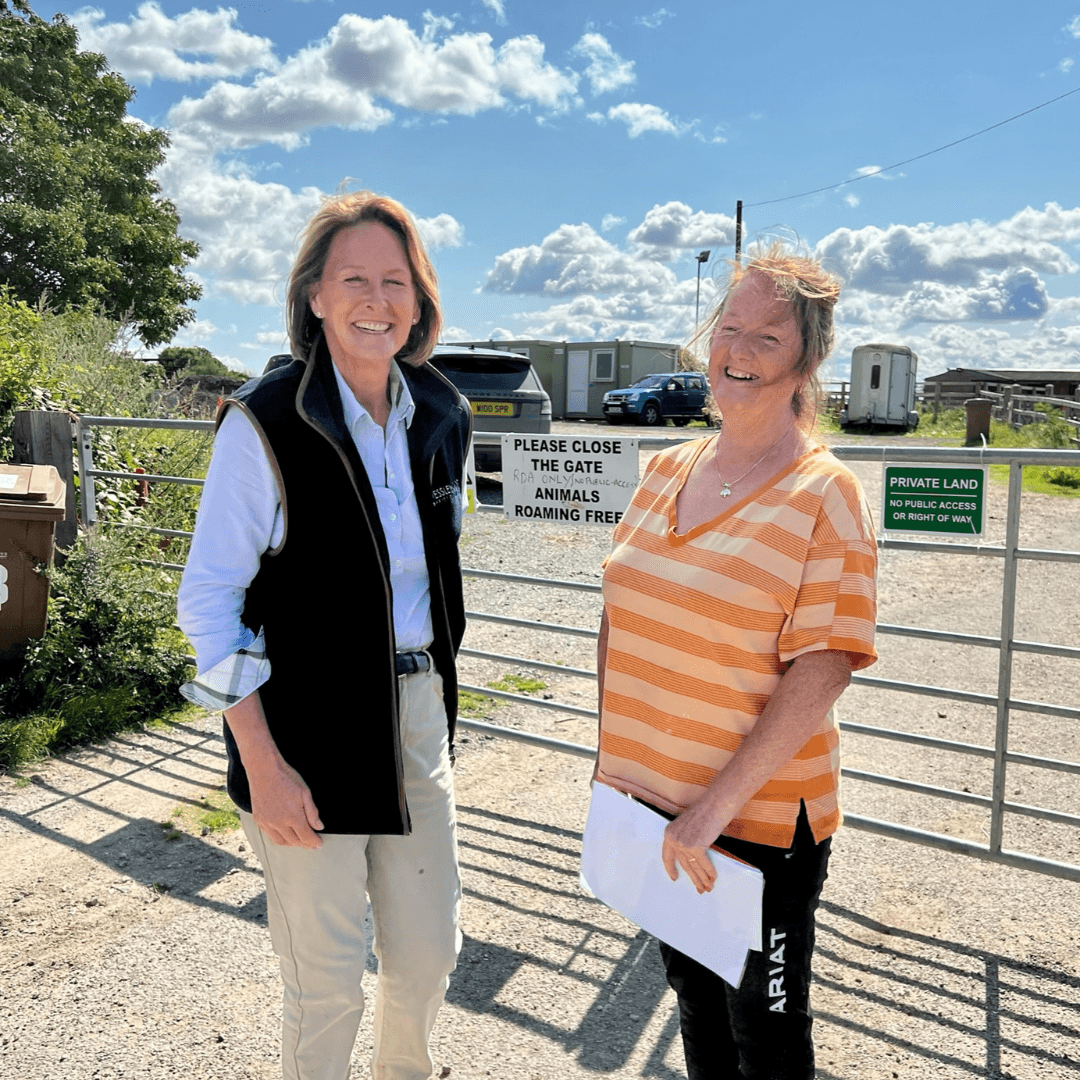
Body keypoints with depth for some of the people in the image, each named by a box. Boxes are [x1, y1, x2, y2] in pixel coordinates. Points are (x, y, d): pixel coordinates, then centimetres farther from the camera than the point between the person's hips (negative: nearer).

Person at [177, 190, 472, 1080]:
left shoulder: (443, 418, 2)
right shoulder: (265, 422, -15)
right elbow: (209, 602, -13)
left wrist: (435, 690, 15)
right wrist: (263, 766, -15)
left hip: (418, 710, 6)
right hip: (310, 726, -5)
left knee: (430, 950, 18)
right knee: (329, 981, 9)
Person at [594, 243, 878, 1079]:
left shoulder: (825, 493, -15)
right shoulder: (666, 470, 3)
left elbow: (821, 673, -20)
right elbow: (619, 615, 10)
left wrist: (716, 806, -21)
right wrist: (613, 750, 6)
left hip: (761, 819, -5)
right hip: (649, 798, 5)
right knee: (694, 1000, 26)